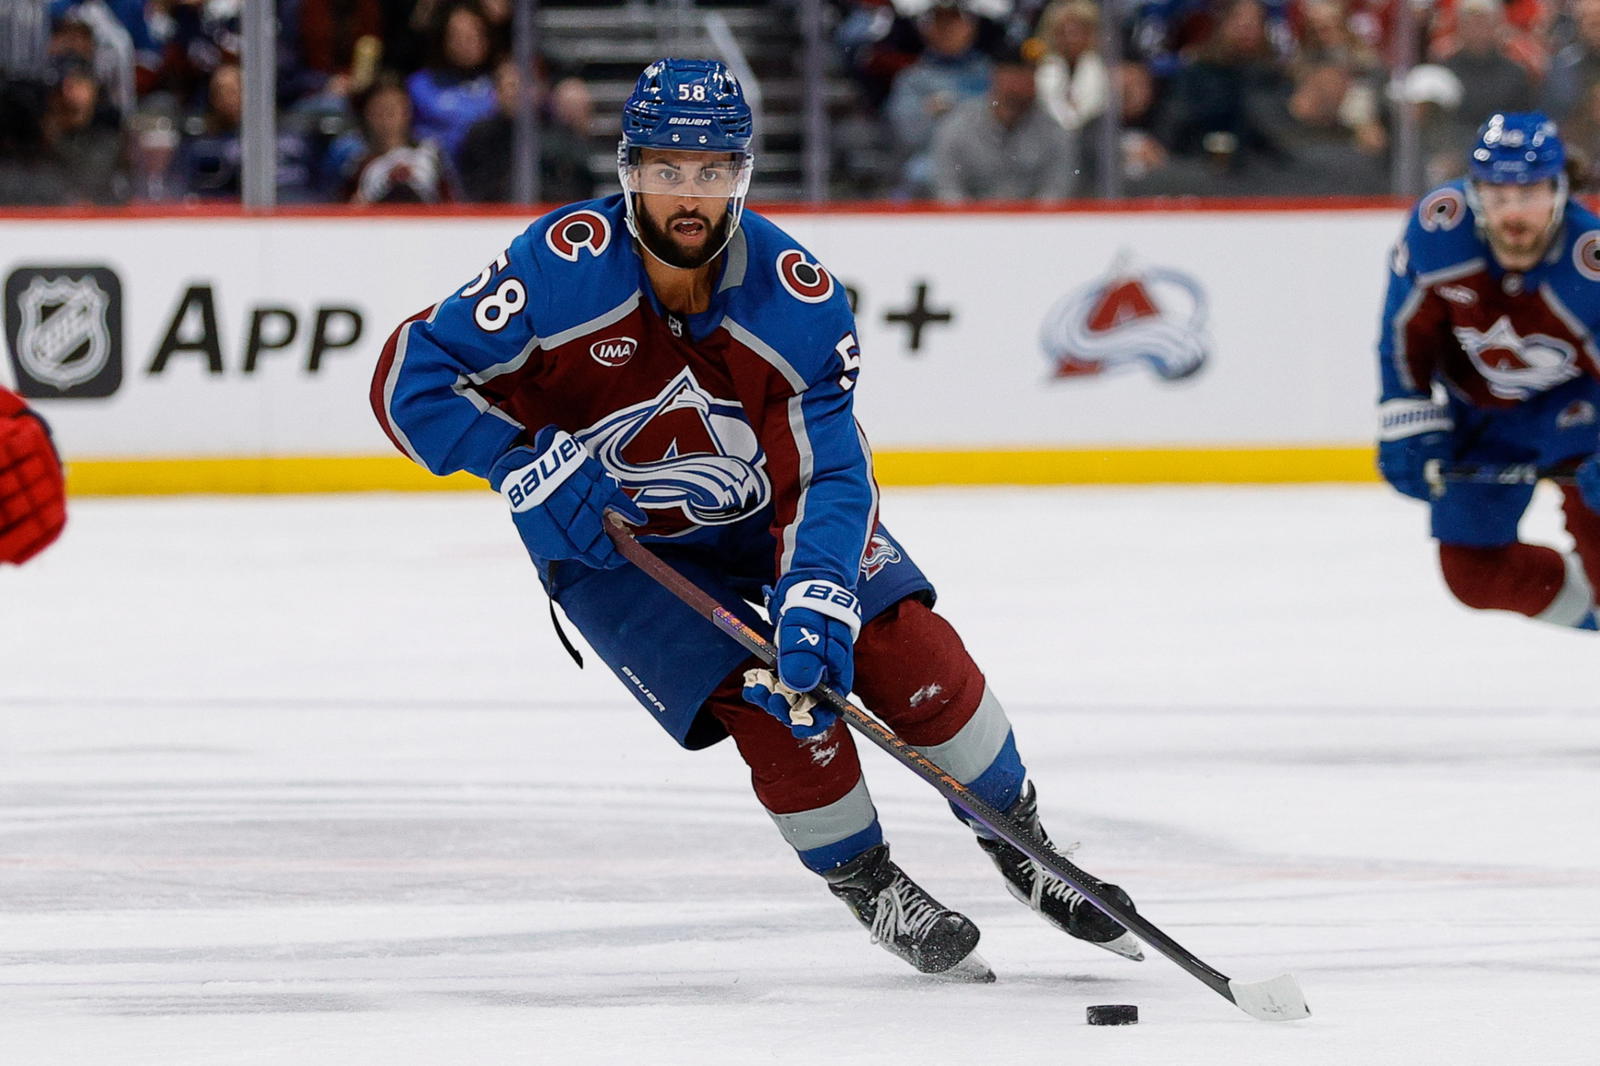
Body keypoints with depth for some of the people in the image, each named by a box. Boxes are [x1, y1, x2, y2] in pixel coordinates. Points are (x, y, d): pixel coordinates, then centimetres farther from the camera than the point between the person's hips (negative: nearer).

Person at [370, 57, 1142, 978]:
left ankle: (1023, 845, 11)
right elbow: (410, 380, -24)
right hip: (615, 545, -2)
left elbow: (826, 471, -22)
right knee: (772, 703, -19)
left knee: (913, 655, -11)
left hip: (763, 515, 2)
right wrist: (531, 466, -32)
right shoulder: (565, 268, -28)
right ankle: (868, 888, 4)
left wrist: (814, 595, -38)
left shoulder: (799, 302, -22)